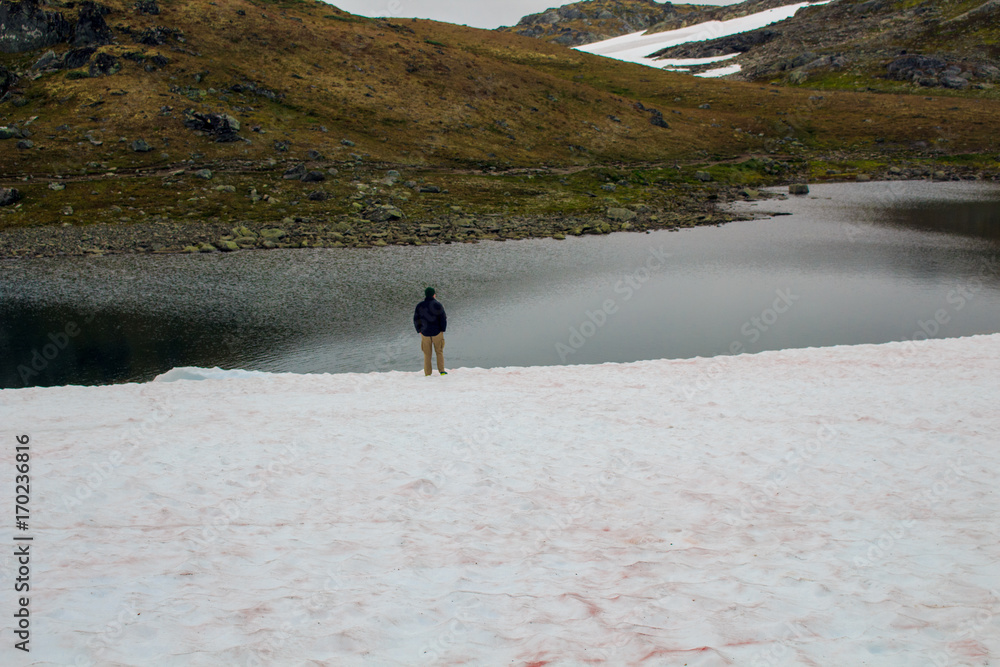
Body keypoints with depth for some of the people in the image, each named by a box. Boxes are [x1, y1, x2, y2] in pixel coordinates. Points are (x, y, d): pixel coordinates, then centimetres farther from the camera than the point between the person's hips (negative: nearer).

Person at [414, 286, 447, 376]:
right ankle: (441, 371, 3)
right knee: (439, 352, 12)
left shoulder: (420, 305, -1)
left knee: (427, 354, 9)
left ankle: (427, 373, 6)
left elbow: (416, 320, 3)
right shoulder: (437, 305, -8)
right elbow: (443, 318, -8)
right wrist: (443, 329, 3)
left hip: (425, 333, 2)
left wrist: (419, 330, 12)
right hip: (437, 332, -2)